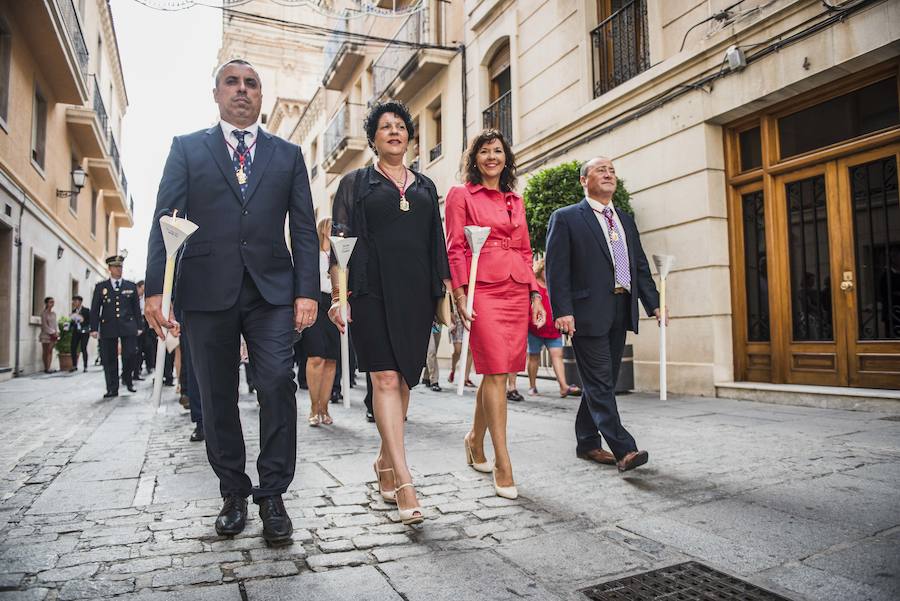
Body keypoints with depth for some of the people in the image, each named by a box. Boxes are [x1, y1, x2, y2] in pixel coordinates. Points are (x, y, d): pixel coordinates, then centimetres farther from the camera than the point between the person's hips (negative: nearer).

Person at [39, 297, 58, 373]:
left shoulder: (53, 313, 12)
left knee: (51, 351, 5)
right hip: (46, 335, -6)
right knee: (46, 352, -3)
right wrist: (52, 333, -14)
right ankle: (46, 368, -2)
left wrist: (57, 332, -3)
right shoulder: (44, 313, -7)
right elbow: (44, 325, -11)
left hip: (53, 335, 6)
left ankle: (48, 368, 8)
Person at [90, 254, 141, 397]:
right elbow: (95, 309, 6)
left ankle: (127, 379, 20)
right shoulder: (100, 287, 9)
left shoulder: (131, 286, 11)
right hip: (108, 328, 0)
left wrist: (137, 326, 7)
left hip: (128, 327, 0)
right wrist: (94, 328, -1)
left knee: (130, 354, -7)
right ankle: (112, 389, 10)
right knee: (109, 359, 2)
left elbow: (136, 308, 11)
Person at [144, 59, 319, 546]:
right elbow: (163, 220, 5)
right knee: (217, 398, 6)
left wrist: (307, 291, -4)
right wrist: (155, 288, -6)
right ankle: (233, 493, 21)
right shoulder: (187, 148, 12)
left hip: (272, 290, 0)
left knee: (277, 385, -11)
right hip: (207, 290, 1)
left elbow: (304, 229, 7)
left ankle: (272, 496, 2)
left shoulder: (288, 155, 14)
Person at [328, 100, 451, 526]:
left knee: (403, 379, 5)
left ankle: (385, 464, 22)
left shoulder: (425, 186, 19)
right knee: (386, 379, -12)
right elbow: (340, 239, 2)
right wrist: (338, 295, -9)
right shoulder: (356, 182, 10)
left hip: (416, 292, 4)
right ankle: (404, 482, -13)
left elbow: (437, 244, 18)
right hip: (373, 291, -3)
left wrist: (447, 290, 9)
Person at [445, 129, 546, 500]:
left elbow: (525, 251, 20)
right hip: (483, 291, -5)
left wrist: (535, 293, 12)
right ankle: (503, 464, -5)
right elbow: (455, 248, -1)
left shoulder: (515, 201, 21)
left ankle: (475, 440, 29)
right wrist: (460, 294, -11)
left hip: (517, 292, 5)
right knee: (496, 372, -11)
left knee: (497, 373, 8)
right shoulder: (460, 195, 6)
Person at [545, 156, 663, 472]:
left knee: (602, 381, 12)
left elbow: (640, 266, 19)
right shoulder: (565, 218, 0)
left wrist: (653, 303, 8)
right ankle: (623, 449, -6)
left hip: (620, 312, 7)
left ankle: (588, 442, 23)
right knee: (600, 381, -7)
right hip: (588, 312, -7)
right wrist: (562, 310, -17)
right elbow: (556, 268, -8)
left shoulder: (626, 221, 20)